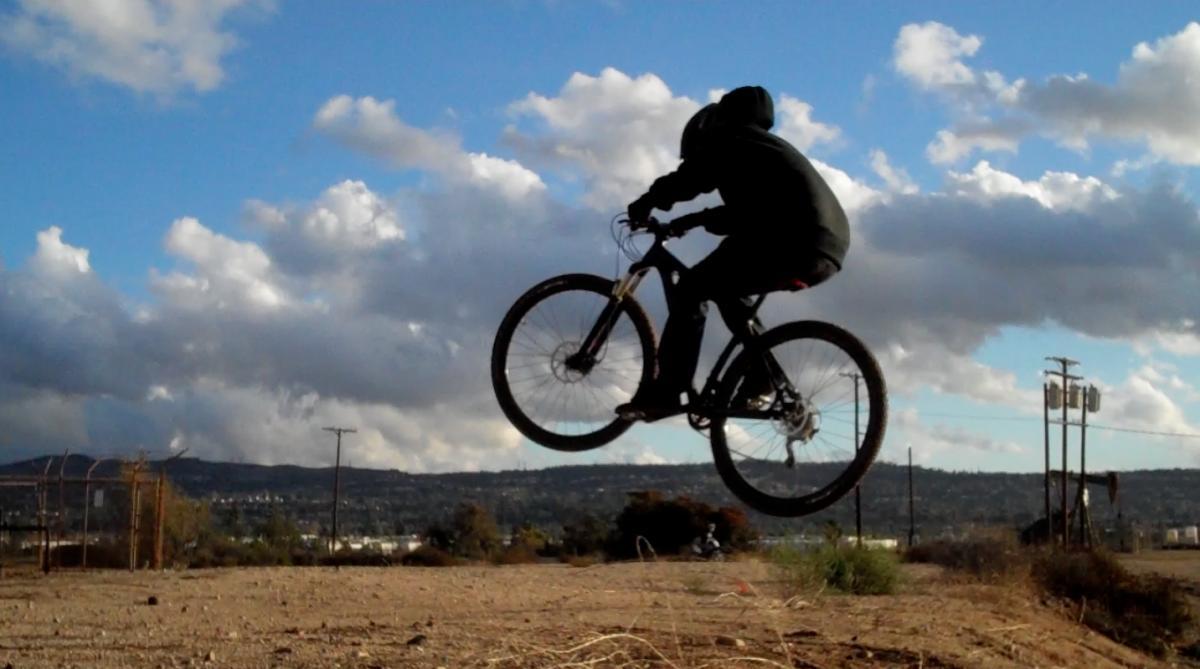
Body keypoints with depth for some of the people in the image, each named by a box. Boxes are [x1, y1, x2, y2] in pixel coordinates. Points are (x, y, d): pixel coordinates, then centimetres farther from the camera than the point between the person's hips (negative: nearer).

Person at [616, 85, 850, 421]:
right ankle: (759, 375, 19)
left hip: (794, 242, -9)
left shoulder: (730, 141, 8)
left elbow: (688, 179, -1)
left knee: (691, 290, -1)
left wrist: (644, 204, 14)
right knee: (726, 286, 28)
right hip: (829, 246, 9)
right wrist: (692, 221, 33)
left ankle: (663, 393, -7)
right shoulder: (762, 148, 34)